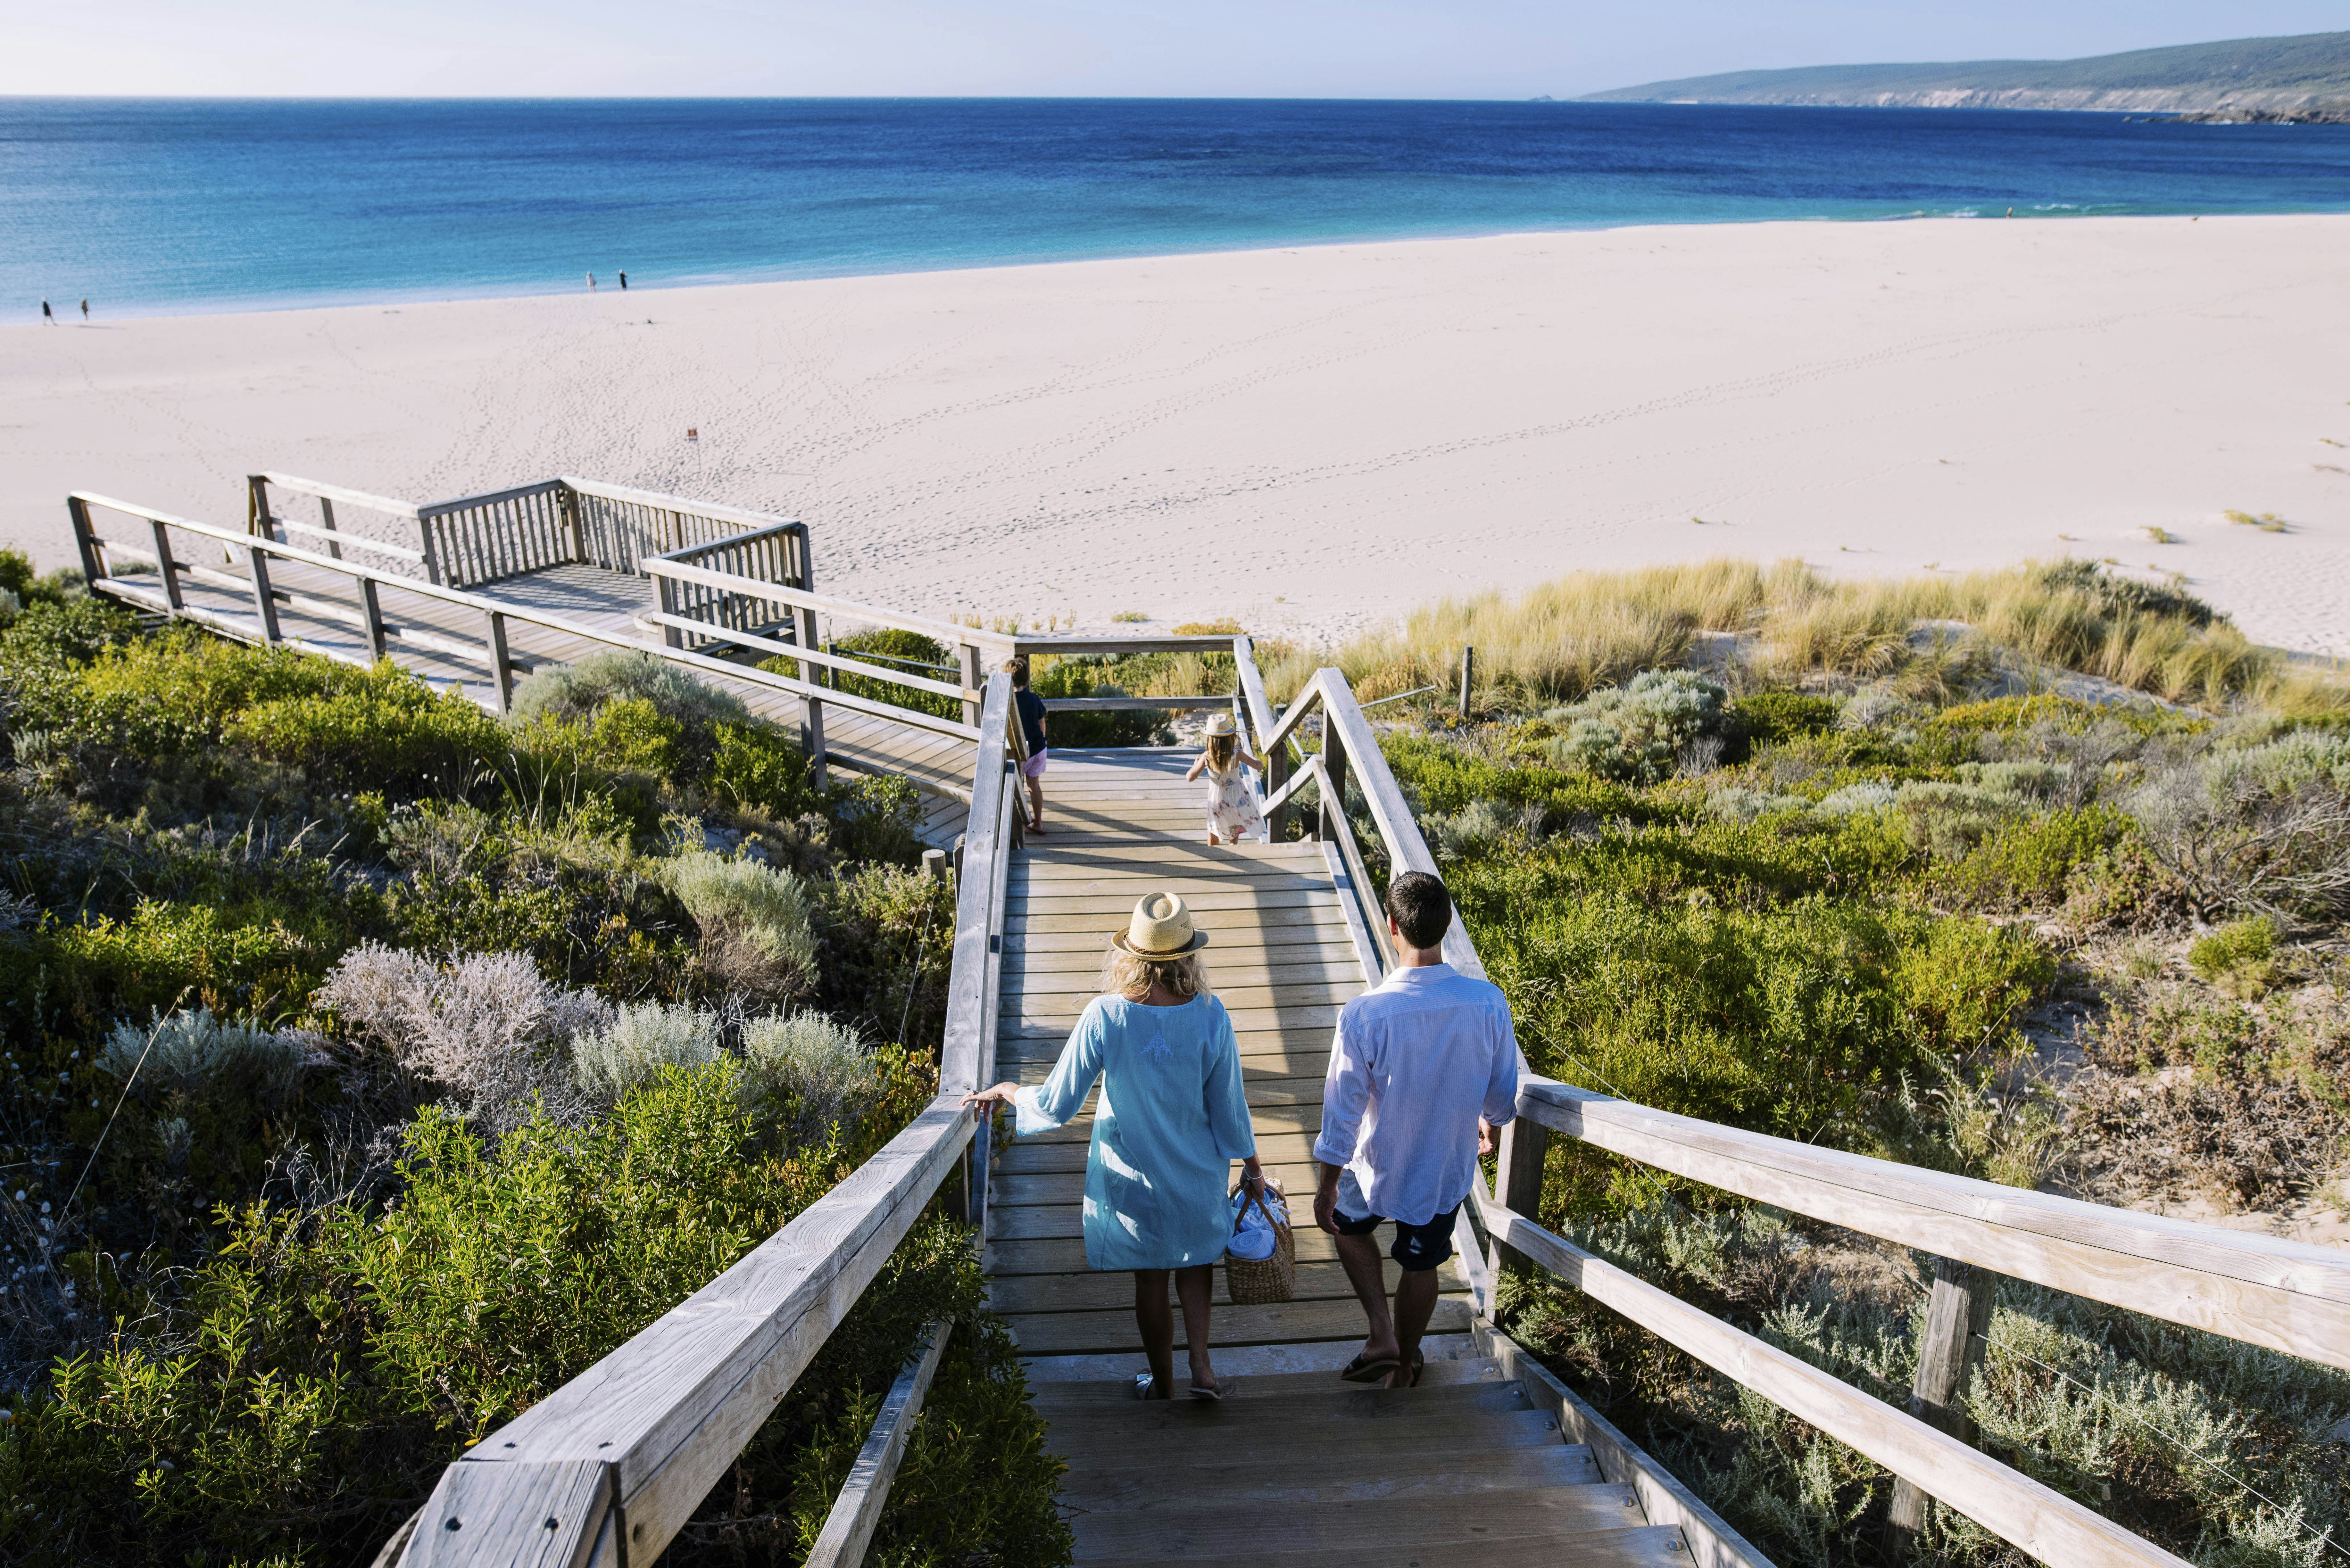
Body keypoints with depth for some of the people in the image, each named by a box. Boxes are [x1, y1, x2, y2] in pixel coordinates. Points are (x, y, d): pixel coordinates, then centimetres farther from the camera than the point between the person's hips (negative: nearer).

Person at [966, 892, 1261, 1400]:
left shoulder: (1105, 1018, -24)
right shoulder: (1210, 1017, -21)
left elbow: (1056, 1106, -16)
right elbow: (1230, 1110, -10)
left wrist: (1006, 1091, 3)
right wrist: (1252, 1167, 7)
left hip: (1132, 1178, -1)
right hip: (1198, 1176, 1)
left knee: (1150, 1281, 19)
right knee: (1196, 1261, 28)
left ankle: (1163, 1386, 36)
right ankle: (1202, 1367, 22)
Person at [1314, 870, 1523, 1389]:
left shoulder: (1364, 1015, -31)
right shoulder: (1488, 1004, -22)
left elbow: (1342, 1116, -21)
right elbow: (1504, 1092, -5)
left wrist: (1325, 1189, -5)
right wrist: (1489, 1123, 19)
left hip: (1379, 1170, -2)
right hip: (1447, 1170, 2)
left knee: (1350, 1224, 31)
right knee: (1421, 1265, 26)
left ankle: (1382, 1333, 21)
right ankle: (1406, 1361, 47)